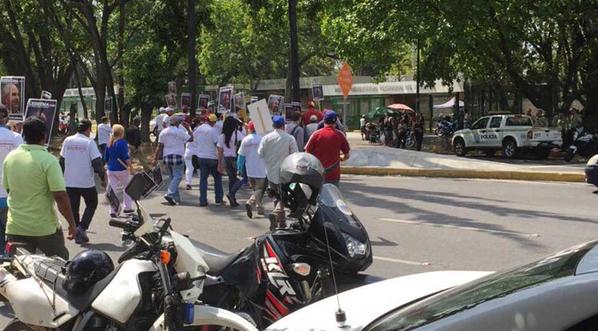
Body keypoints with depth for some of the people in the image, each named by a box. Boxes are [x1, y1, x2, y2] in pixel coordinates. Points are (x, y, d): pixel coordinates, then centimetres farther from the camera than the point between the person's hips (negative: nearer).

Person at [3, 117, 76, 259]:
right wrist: (72, 224, -9)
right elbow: (60, 195, -18)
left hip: (15, 228, 4)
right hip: (45, 228, -4)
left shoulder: (10, 157, 2)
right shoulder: (48, 160, -15)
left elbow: (7, 189, 14)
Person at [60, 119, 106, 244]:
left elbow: (62, 160, 9)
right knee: (91, 204, 15)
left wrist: (62, 177, 20)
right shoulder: (89, 142, -10)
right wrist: (102, 178, -5)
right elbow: (97, 162, -14)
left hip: (69, 182, 4)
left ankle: (77, 235, 13)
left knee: (73, 208, 12)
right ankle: (82, 227, -1)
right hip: (86, 182, -4)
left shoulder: (67, 141, 4)